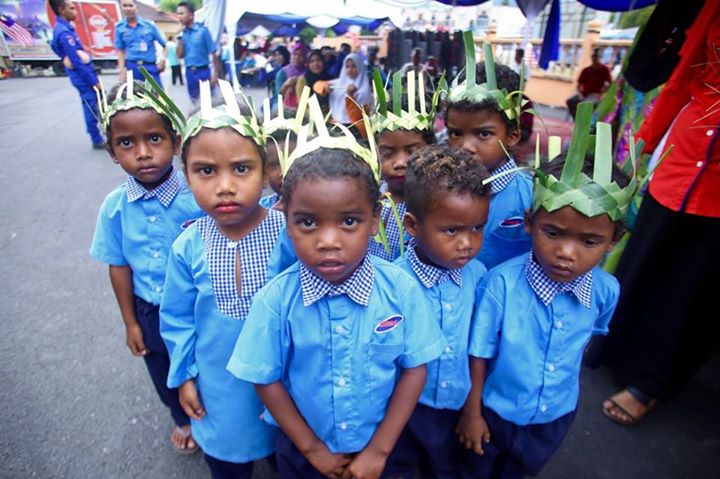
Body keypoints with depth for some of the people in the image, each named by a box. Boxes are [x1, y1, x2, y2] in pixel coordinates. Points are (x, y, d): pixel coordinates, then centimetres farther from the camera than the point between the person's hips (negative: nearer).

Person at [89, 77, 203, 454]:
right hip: (150, 311, 4)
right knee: (165, 374, 26)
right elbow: (119, 266, -3)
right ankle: (183, 420, 56)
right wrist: (131, 323, 3)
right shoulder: (115, 207, -13)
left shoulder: (197, 197, -24)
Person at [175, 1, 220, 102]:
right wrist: (179, 37, -4)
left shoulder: (203, 30, -5)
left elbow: (213, 53, -7)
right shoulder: (182, 33, 8)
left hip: (203, 71, -5)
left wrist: (215, 73, -12)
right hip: (189, 72, 5)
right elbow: (180, 56, 4)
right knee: (195, 100, 12)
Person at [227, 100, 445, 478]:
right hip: (301, 449, 0)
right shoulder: (275, 300, -23)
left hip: (379, 444, 0)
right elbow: (266, 379, -11)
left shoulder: (400, 288, -22)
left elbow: (414, 368, -13)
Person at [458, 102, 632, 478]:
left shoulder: (606, 291, -20)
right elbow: (480, 352, -18)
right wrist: (472, 411, -8)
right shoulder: (501, 282, -30)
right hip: (494, 411, -3)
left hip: (556, 415, 3)